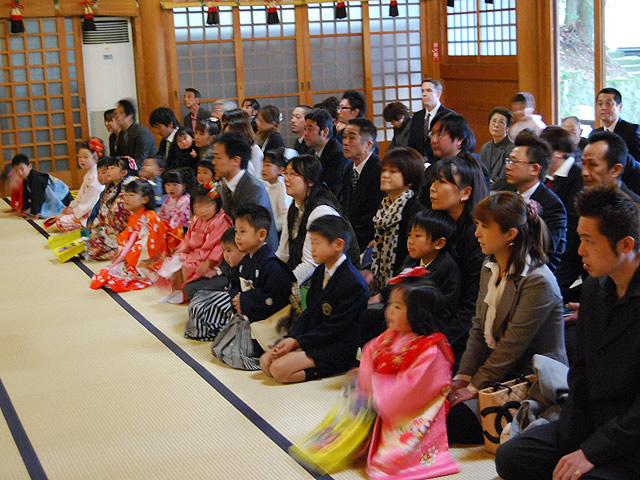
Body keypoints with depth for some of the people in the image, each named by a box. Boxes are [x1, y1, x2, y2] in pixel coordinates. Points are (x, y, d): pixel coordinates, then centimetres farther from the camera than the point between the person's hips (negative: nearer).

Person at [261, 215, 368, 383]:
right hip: (314, 339, 9)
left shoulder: (353, 283, -19)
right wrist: (291, 338, -4)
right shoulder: (320, 272, 11)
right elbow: (309, 312, 13)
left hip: (337, 349, -9)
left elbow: (334, 327, -18)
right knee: (265, 362, -1)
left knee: (279, 369, -22)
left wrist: (297, 342, -16)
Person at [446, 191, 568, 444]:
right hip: (494, 372, 8)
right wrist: (463, 378, -3)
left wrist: (475, 387, -17)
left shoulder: (539, 282, -19)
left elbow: (512, 346, -20)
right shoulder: (490, 269, 9)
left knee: (455, 420, -23)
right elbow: (478, 331, 8)